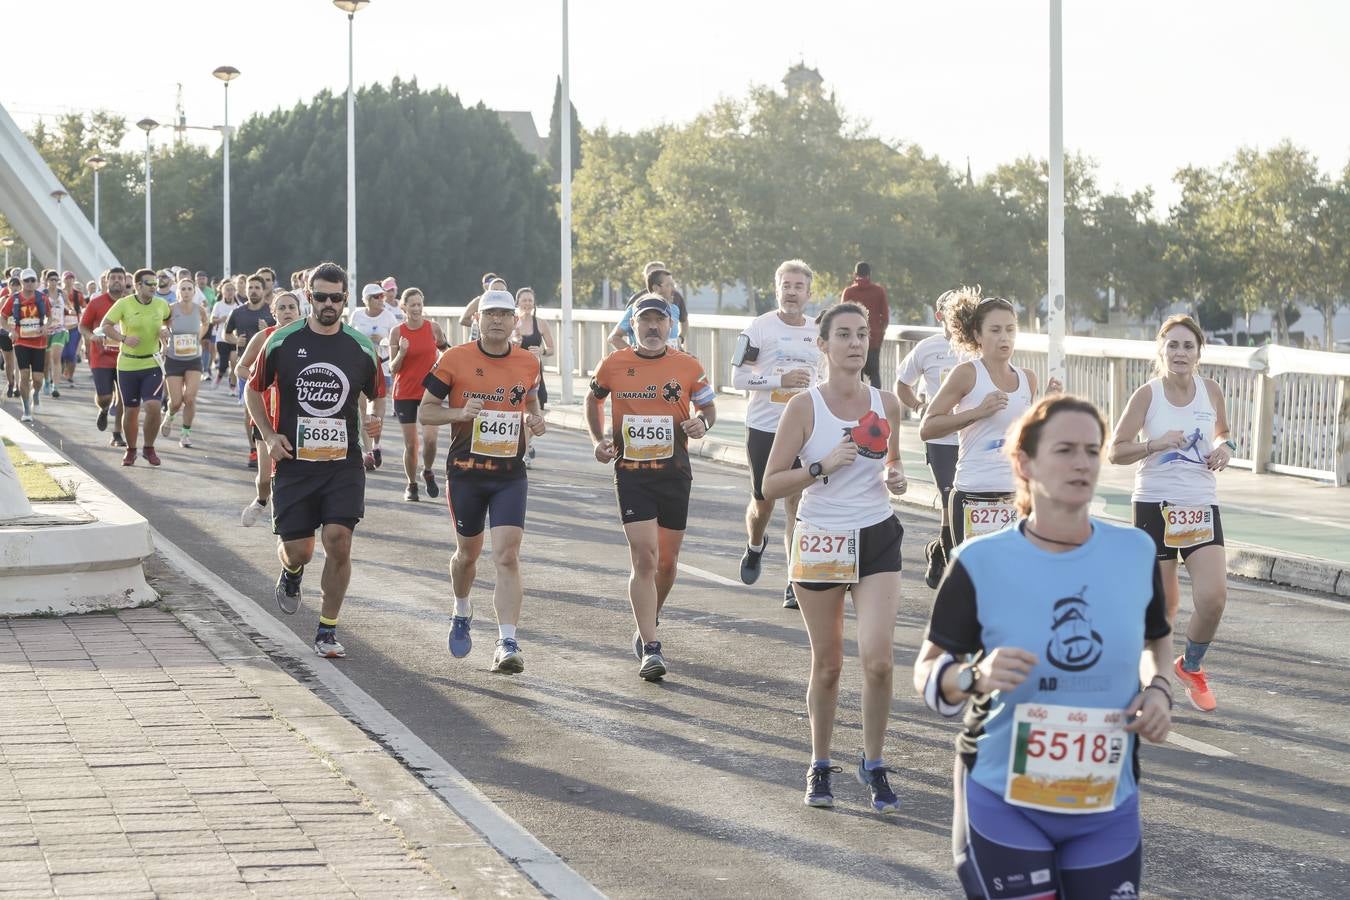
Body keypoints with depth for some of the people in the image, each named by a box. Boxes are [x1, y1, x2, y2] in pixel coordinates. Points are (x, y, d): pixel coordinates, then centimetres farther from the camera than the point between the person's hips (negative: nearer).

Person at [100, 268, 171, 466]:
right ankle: (130, 450, 28)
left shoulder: (161, 304, 1)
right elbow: (106, 325, -4)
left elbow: (169, 318, 23)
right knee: (130, 411, 7)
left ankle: (149, 448, 6)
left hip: (152, 364, 1)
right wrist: (124, 339, -19)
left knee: (153, 406, -14)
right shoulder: (124, 304, -8)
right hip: (128, 365, -1)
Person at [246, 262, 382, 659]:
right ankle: (291, 573, 41)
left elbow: (376, 396, 15)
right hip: (293, 463, 0)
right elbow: (253, 390, 10)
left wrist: (374, 422, -7)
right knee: (297, 550, 1)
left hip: (343, 464, 0)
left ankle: (327, 630, 2)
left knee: (338, 542, -12)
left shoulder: (361, 348, 2)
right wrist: (269, 435, -3)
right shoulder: (282, 342, -1)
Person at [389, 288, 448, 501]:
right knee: (410, 444, 2)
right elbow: (392, 368, -3)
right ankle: (411, 485, 19)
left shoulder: (433, 328, -1)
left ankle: (428, 471, 15)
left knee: (430, 438, -14)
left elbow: (445, 350, 18)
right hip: (404, 393, 0)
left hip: (430, 390, 0)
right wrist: (402, 353, -19)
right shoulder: (397, 332, -4)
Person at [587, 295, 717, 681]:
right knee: (644, 558, -13)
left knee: (667, 561, 11)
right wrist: (599, 440, 4)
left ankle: (648, 625, 37)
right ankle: (650, 648, -13)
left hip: (675, 473, 2)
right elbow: (594, 399, 18)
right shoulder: (613, 365, -1)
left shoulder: (688, 367, -1)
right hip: (631, 473, -2)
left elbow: (709, 407, 10)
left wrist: (702, 423, -13)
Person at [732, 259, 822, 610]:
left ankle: (795, 584, -4)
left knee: (797, 504, -6)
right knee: (763, 502, 8)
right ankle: (755, 547, 42)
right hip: (763, 427, -2)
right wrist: (781, 379, -19)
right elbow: (738, 376, -9)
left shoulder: (816, 333, 10)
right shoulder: (759, 327, -5)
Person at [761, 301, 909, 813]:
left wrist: (895, 479, -2)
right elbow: (770, 486, -7)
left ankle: (874, 766, 6)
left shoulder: (886, 405, 3)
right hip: (820, 542, -2)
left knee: (878, 660, -12)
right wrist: (823, 467, -19)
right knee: (827, 665, 7)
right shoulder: (805, 407, -7)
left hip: (876, 539, 2)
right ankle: (820, 766, 26)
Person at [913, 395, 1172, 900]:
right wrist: (975, 677, -26)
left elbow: (1155, 642, 17)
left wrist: (1157, 688, -4)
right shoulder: (981, 563, -9)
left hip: (1107, 803, 3)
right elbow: (927, 671, -5)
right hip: (1005, 801, -3)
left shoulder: (1136, 553, 0)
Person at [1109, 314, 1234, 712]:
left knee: (1214, 597, -12)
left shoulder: (1211, 391, 3)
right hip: (1155, 504, -2)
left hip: (1202, 505, 2)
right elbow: (1116, 451, -6)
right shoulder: (1147, 395, -7)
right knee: (1162, 603, 2)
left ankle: (1191, 667, 14)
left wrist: (1225, 447, -1)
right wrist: (1155, 444, -21)